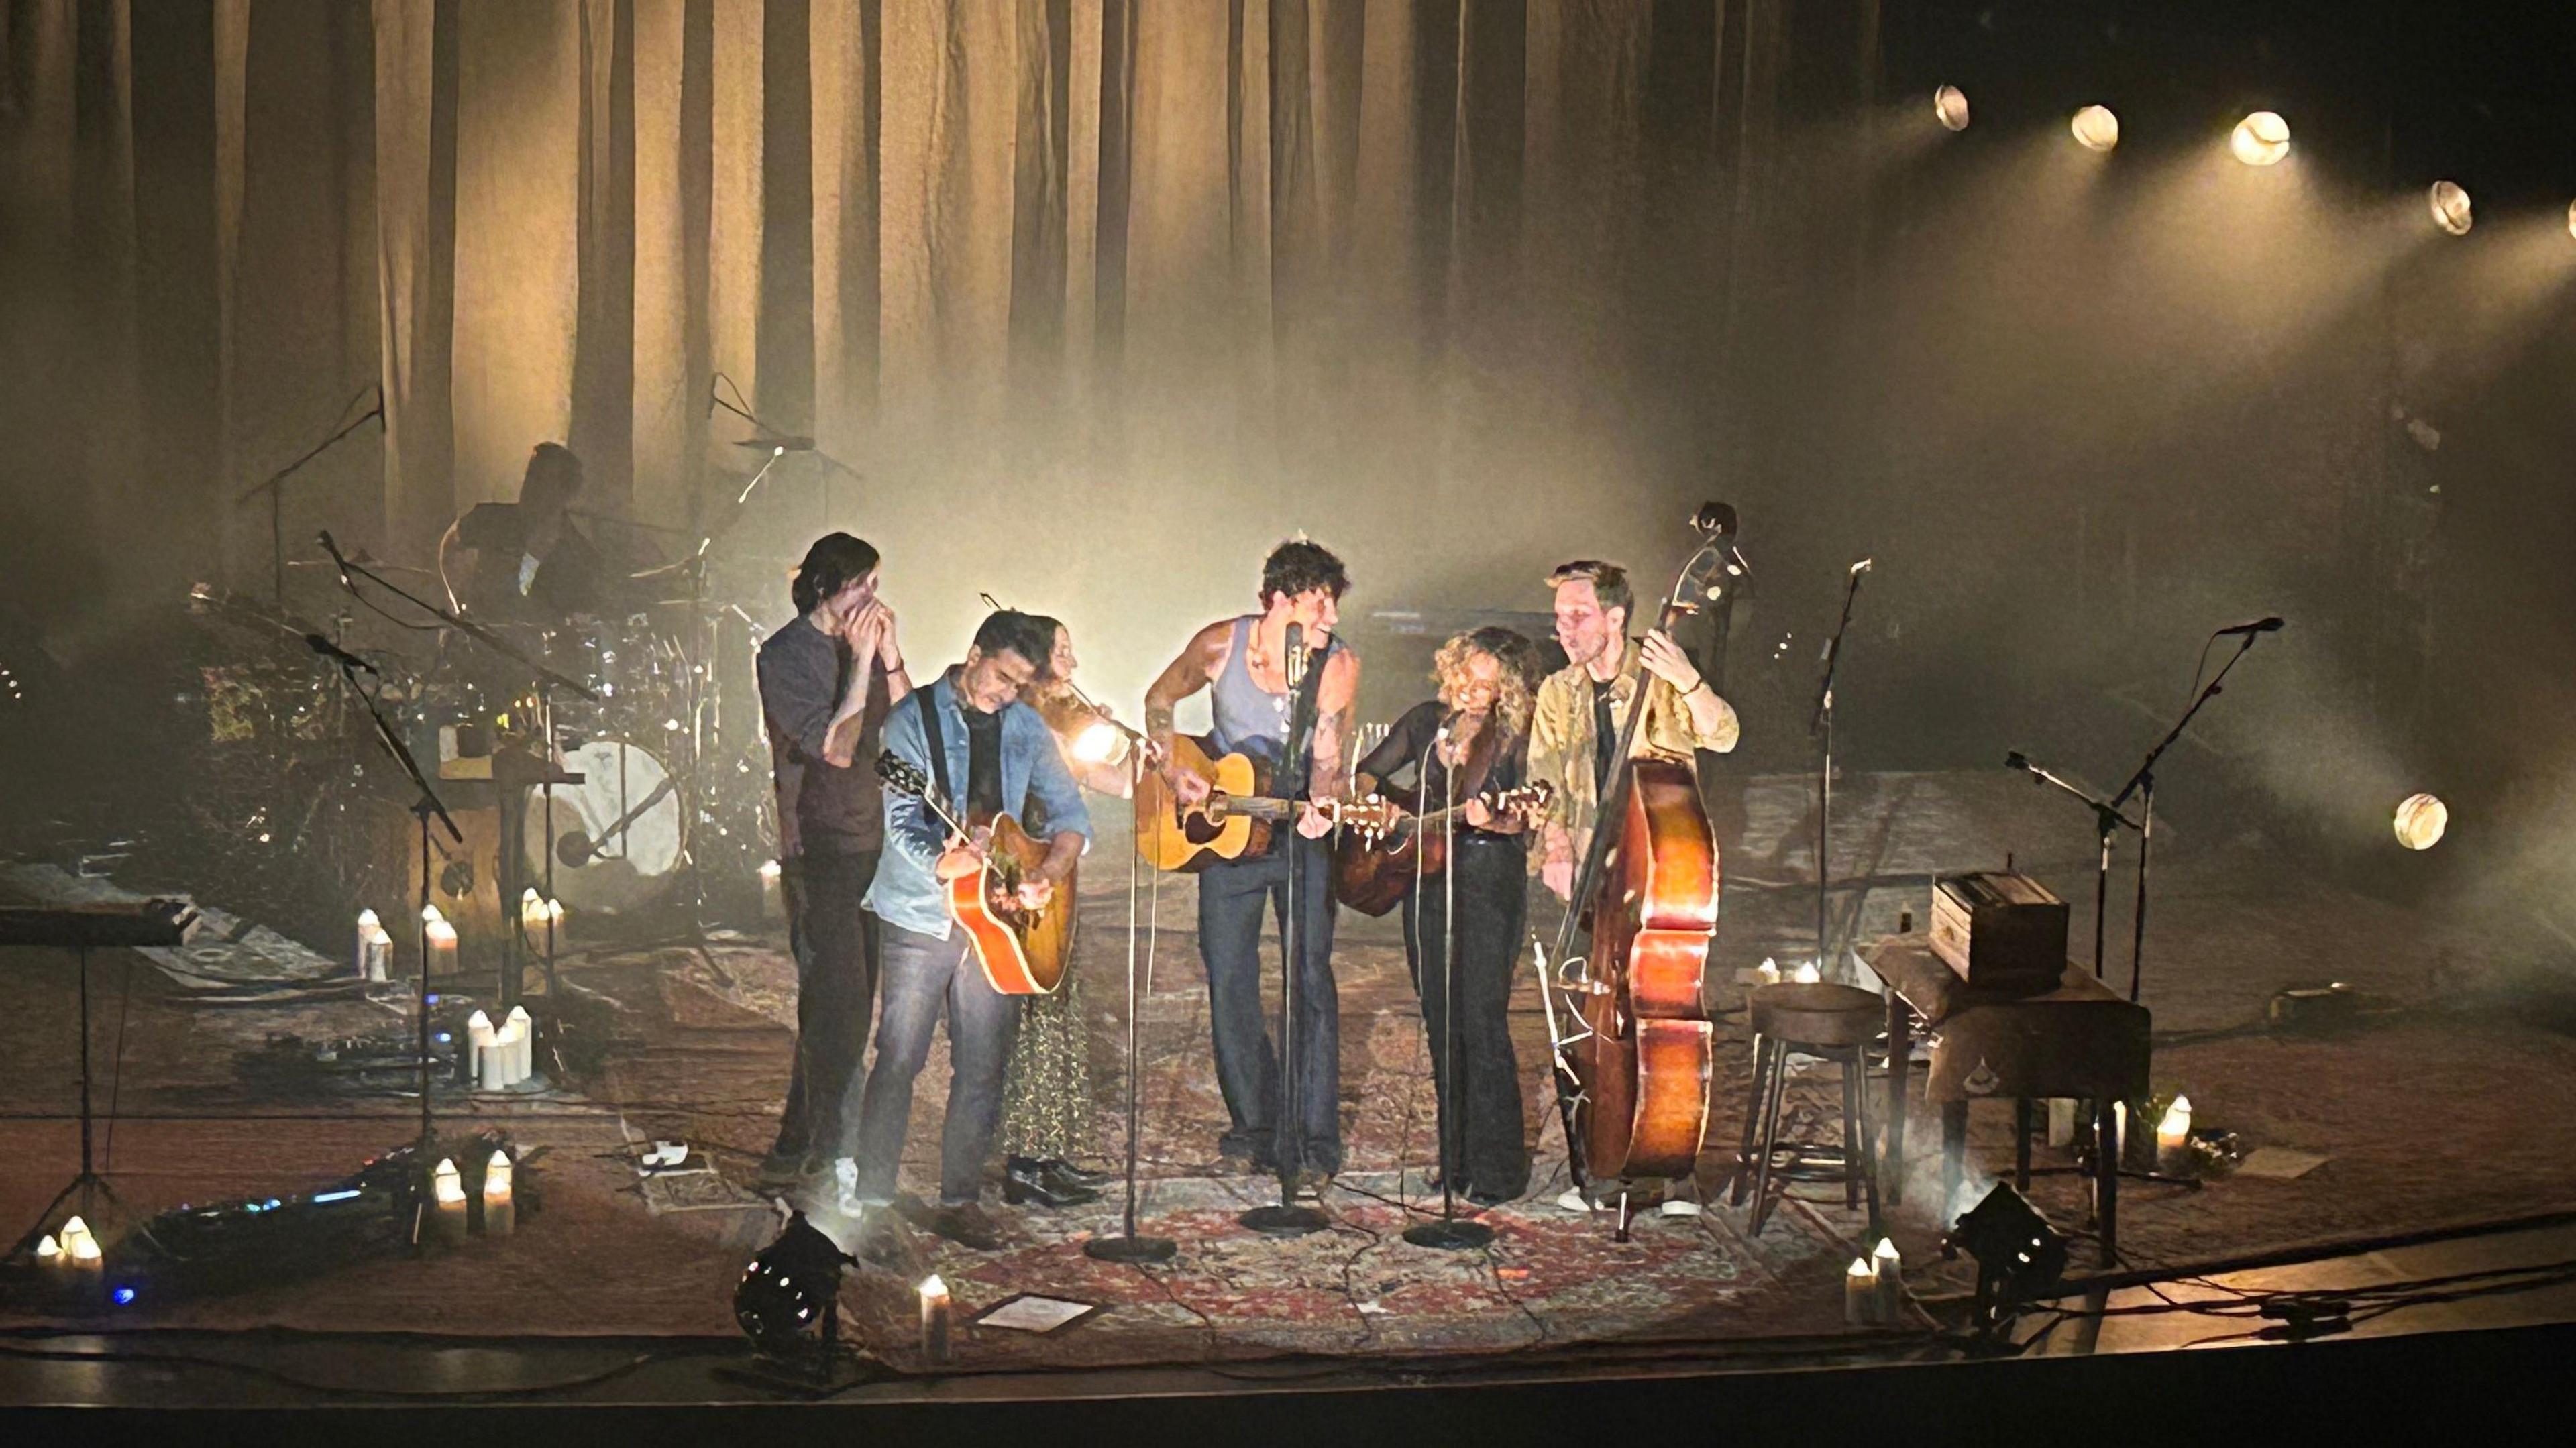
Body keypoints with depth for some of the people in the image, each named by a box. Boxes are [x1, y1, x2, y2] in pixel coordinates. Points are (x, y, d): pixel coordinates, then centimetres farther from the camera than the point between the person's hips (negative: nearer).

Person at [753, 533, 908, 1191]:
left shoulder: (863, 644, 12)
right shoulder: (786, 655, -9)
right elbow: (836, 747, -18)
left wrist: (890, 658, -3)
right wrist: (861, 663, -17)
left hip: (871, 840, 8)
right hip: (818, 847, -8)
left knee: (842, 1003, 13)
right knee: (838, 1001, -9)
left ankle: (798, 1147, 23)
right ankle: (840, 1153, -5)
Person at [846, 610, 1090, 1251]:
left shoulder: (1026, 729, 10)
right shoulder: (915, 718, -5)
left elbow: (1070, 812, 10)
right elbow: (902, 821, -14)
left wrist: (1049, 873, -8)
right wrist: (940, 865, -33)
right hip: (921, 916, -5)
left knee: (984, 1066, 6)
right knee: (898, 1059, -5)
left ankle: (959, 1200, 16)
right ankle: (870, 1203, 1)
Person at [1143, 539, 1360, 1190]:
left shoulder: (1338, 666, -12)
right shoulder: (1220, 645, -10)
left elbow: (1328, 763, -11)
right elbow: (1159, 702, 7)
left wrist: (1320, 808, -32)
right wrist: (1173, 771, -5)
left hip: (1302, 836, -2)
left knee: (1311, 977, -10)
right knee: (1229, 981, 6)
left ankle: (1311, 1143, -5)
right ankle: (1255, 1125, 22)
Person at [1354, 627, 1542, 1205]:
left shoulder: (1516, 735, -6)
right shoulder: (1428, 720, 9)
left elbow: (1526, 820, -13)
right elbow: (1370, 771, 19)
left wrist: (1491, 821, -33)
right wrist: (1364, 797, -1)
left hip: (1490, 881, -6)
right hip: (1428, 881, 6)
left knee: (1482, 1024, -10)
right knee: (1442, 1025, 9)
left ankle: (1495, 1170, -4)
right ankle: (1455, 1162, 17)